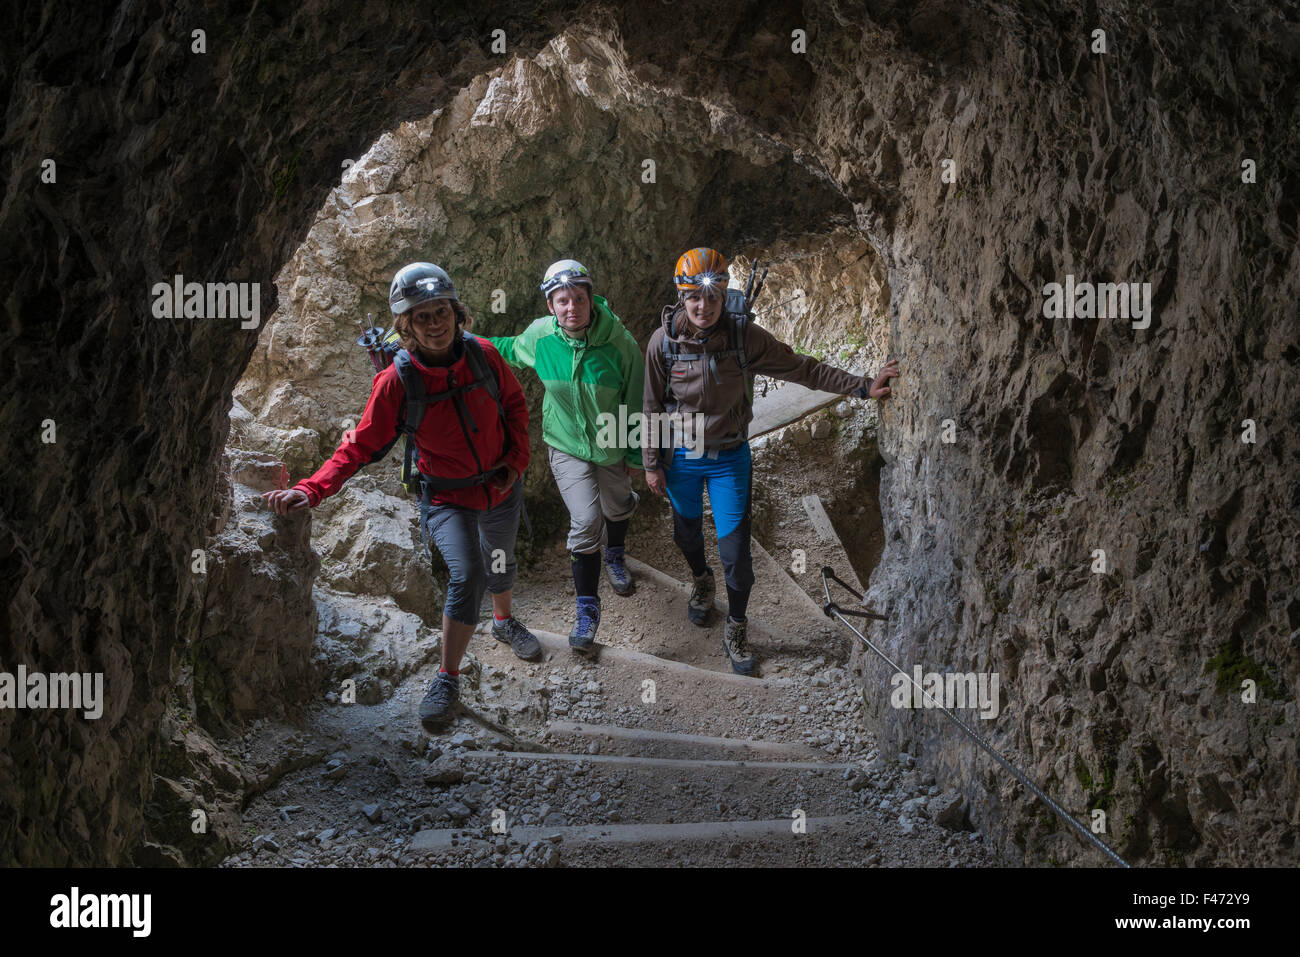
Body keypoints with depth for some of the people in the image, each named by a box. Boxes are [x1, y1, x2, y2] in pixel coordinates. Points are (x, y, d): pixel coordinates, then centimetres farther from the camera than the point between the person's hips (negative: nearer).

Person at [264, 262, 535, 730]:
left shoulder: (482, 355, -15)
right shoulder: (397, 380, -23)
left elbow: (514, 403, 3)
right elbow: (362, 445, -21)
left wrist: (517, 460, -6)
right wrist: (311, 489, -33)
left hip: (501, 486, 4)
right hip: (447, 497, -4)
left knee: (500, 563, 25)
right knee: (467, 575, -23)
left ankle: (505, 621, 58)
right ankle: (447, 679, -8)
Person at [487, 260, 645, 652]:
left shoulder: (619, 343, -25)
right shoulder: (540, 335, -19)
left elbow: (636, 403, -13)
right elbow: (512, 349, 8)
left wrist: (637, 455, -5)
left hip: (612, 444, 0)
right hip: (567, 446, 0)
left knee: (616, 509, 23)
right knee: (585, 522, -12)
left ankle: (615, 557, 58)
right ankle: (587, 608, 3)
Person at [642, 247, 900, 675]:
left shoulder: (744, 338, -17)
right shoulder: (663, 341, -16)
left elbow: (801, 368, -10)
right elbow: (653, 406, -5)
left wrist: (862, 386, -15)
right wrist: (652, 463, -1)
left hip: (729, 458, -1)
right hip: (681, 458, 1)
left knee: (735, 549, -3)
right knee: (687, 531, 23)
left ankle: (735, 630, 19)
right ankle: (702, 581, 56)